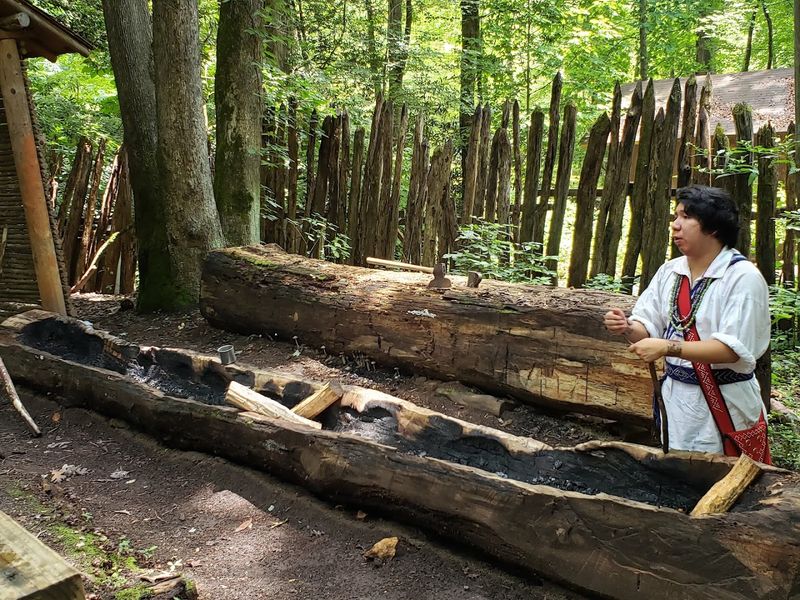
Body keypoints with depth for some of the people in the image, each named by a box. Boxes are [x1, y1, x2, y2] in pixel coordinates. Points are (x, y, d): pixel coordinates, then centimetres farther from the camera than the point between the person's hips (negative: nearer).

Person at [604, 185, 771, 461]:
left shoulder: (743, 277, -14)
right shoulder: (669, 271, 5)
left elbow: (733, 349, -22)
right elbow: (648, 328, 6)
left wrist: (668, 348, -29)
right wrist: (627, 328, -17)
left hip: (725, 405, -5)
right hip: (676, 398, 5)